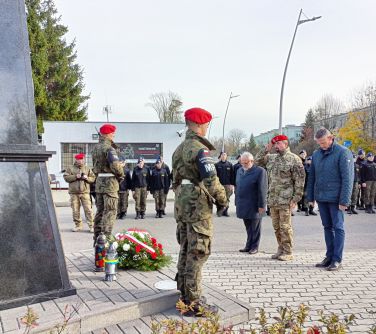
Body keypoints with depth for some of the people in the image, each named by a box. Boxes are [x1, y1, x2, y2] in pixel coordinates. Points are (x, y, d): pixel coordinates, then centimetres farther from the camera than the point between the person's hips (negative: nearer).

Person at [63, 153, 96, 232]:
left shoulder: (87, 169, 11)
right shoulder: (70, 169, 8)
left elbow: (93, 178, 9)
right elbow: (66, 177, -2)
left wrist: (87, 178, -11)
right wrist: (75, 176, -13)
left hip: (85, 192, 0)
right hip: (74, 193, 1)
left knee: (88, 209, -6)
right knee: (75, 210, 5)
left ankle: (91, 225, -1)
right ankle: (78, 225, 18)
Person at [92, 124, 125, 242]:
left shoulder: (95, 148, 13)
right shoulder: (109, 148, -14)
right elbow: (115, 167, -23)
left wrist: (119, 165, 13)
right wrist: (121, 174, -1)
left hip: (99, 182, 8)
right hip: (110, 182, -8)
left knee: (100, 210, 14)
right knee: (110, 212, -4)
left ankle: (97, 239, 19)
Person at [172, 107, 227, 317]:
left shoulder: (179, 149, 14)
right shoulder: (200, 149, -15)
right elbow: (211, 180, -22)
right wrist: (222, 200, -8)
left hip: (182, 204, 9)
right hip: (198, 207, -9)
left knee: (186, 251, 16)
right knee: (197, 254, -3)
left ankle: (185, 295, 27)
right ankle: (194, 304, 4)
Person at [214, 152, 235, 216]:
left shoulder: (230, 164, 3)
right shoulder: (217, 165, 0)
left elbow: (232, 175, 3)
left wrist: (232, 184, -2)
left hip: (228, 185, 1)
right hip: (219, 184, -1)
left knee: (227, 199, 4)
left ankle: (226, 211, 13)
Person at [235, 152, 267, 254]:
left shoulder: (260, 171, -10)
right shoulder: (240, 171, 13)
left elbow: (262, 190, -13)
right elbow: (237, 187, 16)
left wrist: (261, 205, -15)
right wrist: (237, 202, 13)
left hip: (254, 206, -6)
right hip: (243, 205, 6)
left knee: (255, 227, 6)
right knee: (248, 227, 13)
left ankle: (254, 247, 17)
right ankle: (248, 246, 22)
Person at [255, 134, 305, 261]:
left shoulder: (294, 159, -8)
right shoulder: (271, 158, 12)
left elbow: (300, 180, -11)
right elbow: (258, 161, 20)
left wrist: (295, 198, -14)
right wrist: (266, 149, 6)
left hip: (285, 200, -7)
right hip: (273, 199, 7)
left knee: (285, 226, -1)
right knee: (276, 226, 13)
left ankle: (288, 252, 11)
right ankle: (281, 249, 25)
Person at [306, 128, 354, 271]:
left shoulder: (343, 153, -7)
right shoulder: (316, 154, 11)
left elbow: (347, 178, -11)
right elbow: (311, 177, 15)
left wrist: (344, 200, -16)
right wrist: (310, 197, 11)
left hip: (335, 199, -6)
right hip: (321, 198, 6)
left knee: (338, 227, 0)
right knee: (327, 227, 12)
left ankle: (337, 259, 6)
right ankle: (329, 256, 20)